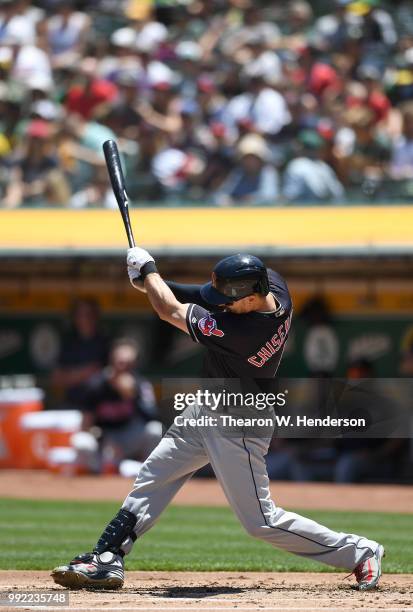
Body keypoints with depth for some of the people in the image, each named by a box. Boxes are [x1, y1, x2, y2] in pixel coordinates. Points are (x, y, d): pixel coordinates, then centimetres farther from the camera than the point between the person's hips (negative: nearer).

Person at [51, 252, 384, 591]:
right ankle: (107, 559, 15)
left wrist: (147, 269, -6)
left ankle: (359, 552, 11)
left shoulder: (235, 331, -37)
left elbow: (169, 310, -23)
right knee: (152, 477, 10)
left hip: (238, 431, -9)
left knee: (262, 521, 0)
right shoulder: (274, 283, -14)